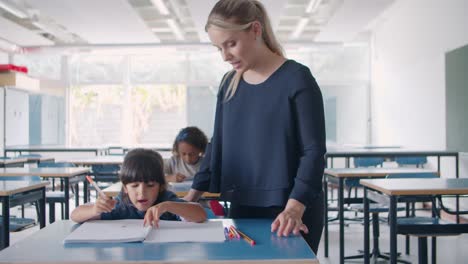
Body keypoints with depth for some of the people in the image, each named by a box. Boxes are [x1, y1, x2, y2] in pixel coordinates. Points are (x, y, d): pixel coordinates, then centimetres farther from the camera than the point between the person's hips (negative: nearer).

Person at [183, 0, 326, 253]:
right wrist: (192, 195, 7)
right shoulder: (229, 85, 8)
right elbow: (217, 145, 14)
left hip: (291, 213, -5)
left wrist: (294, 208, -24)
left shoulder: (296, 79, -10)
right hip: (242, 208, 5)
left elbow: (313, 151, -14)